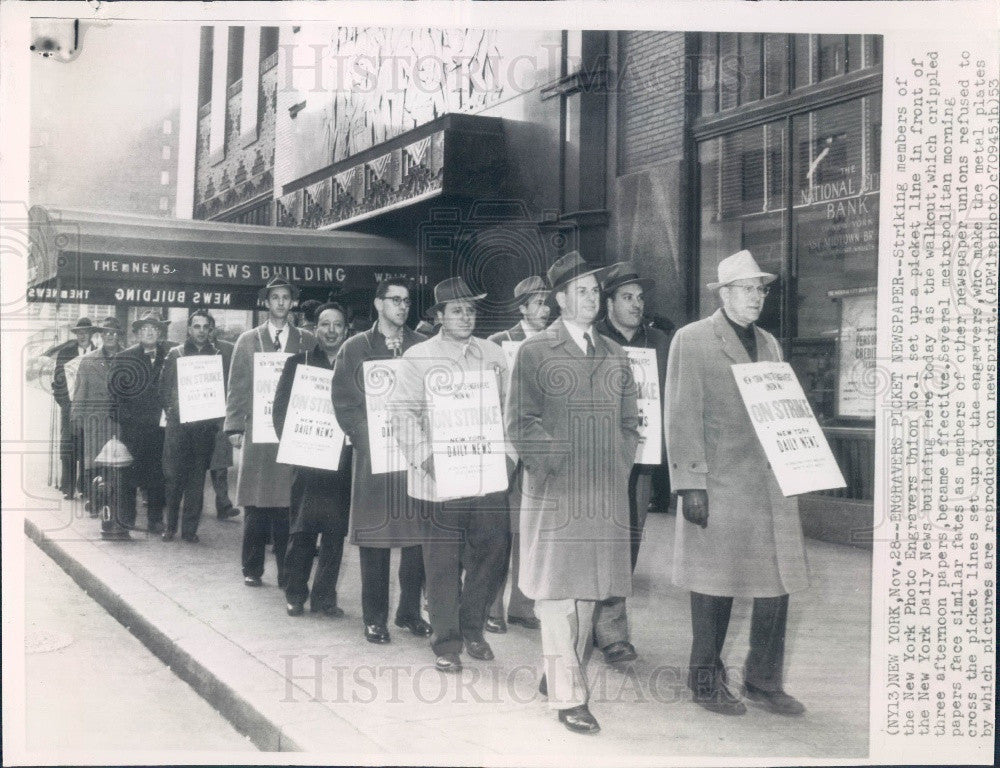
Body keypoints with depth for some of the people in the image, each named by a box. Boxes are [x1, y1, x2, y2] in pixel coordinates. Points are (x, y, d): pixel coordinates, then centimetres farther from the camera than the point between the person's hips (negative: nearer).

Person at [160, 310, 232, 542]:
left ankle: (190, 529, 10)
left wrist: (218, 419, -3)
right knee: (173, 475, -2)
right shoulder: (175, 354, 8)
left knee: (197, 479, 3)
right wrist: (170, 410, -1)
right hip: (178, 425, 0)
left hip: (205, 426, 0)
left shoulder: (220, 357, 7)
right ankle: (170, 525, 12)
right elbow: (164, 386, 10)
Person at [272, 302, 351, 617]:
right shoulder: (297, 363, 7)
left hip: (342, 462, 1)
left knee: (335, 532, 3)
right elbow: (280, 409, 5)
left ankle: (325, 597, 13)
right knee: (302, 531, 2)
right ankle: (295, 595, 14)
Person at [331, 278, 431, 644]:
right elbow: (344, 403, 3)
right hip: (373, 455, -1)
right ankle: (375, 617, 11)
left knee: (418, 533, 3)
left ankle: (410, 611, 17)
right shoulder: (355, 348, 6)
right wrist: (367, 440, -7)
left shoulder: (424, 347, 9)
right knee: (374, 536, 1)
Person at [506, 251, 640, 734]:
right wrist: (562, 461, -11)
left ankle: (560, 673, 26)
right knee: (558, 590, -3)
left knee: (593, 589, 9)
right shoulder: (534, 352, 1)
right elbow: (520, 423, -4)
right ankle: (567, 696, 3)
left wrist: (618, 466, 6)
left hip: (608, 494, 5)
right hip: (554, 492, -5)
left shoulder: (614, 355, 17)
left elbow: (629, 420, 19)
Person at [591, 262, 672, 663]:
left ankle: (602, 620, 24)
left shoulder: (659, 343, 12)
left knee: (630, 541, 10)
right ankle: (611, 631, -2)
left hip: (642, 457, 5)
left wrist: (661, 440, 2)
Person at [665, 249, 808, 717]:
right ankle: (706, 683, 18)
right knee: (714, 588, 3)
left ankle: (764, 682, 21)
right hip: (718, 487, -6)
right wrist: (690, 484, -13)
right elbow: (682, 417, -7)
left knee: (777, 586, 6)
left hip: (772, 486, 6)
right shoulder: (692, 340, -2)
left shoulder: (769, 343, 18)